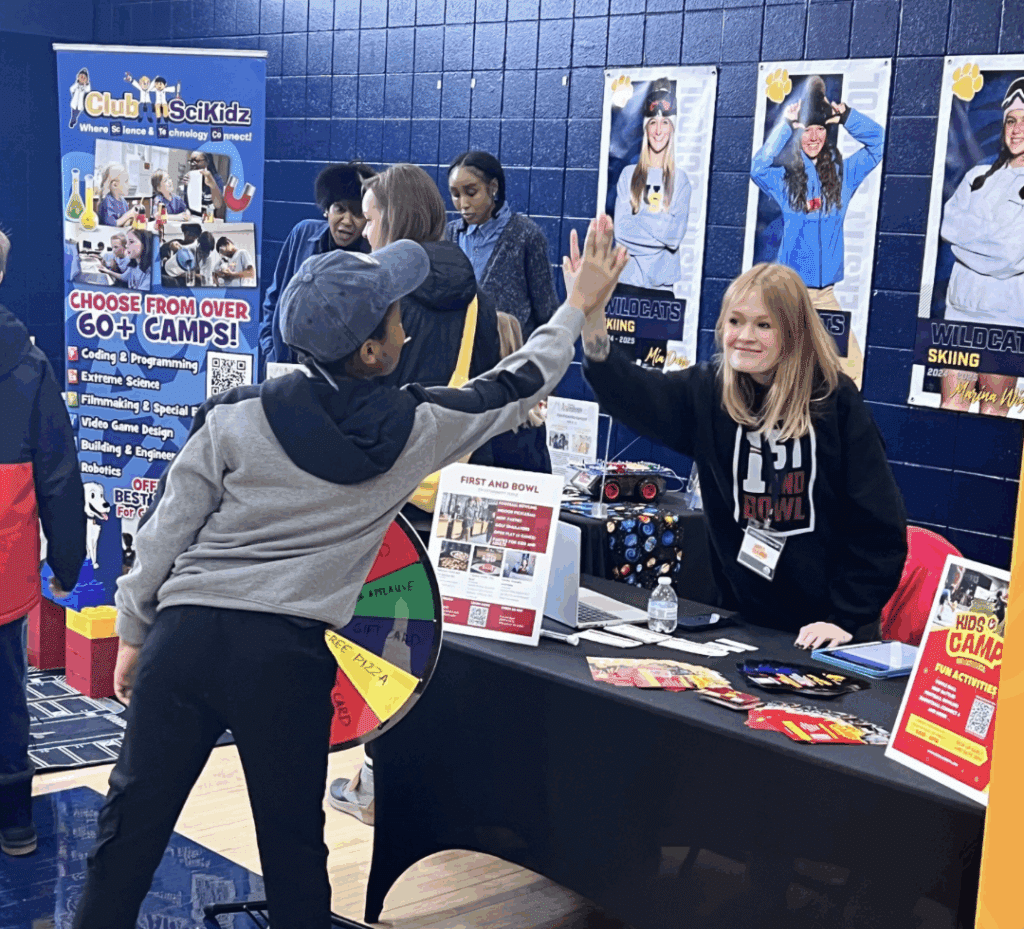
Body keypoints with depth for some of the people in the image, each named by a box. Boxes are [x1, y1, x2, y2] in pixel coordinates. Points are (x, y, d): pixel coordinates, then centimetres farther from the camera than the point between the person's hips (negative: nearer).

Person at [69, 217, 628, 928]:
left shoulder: (236, 419, -2)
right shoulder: (417, 430, -1)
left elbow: (165, 533, 2)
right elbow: (516, 388, 15)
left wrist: (133, 632, 15)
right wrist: (580, 307, 29)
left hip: (185, 634, 1)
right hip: (288, 656, -1)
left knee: (131, 824, 12)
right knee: (294, 844, 14)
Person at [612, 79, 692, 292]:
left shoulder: (679, 179, 3)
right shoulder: (629, 174, 6)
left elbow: (677, 234, -5)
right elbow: (620, 228, -2)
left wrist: (640, 218, -9)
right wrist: (661, 234, -10)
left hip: (664, 278, -1)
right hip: (629, 275, 1)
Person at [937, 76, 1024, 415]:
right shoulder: (979, 177, 14)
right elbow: (949, 225, 4)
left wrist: (970, 234, -5)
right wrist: (993, 237, -8)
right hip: (962, 303, 4)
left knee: (993, 412, 1)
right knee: (951, 405, 3)